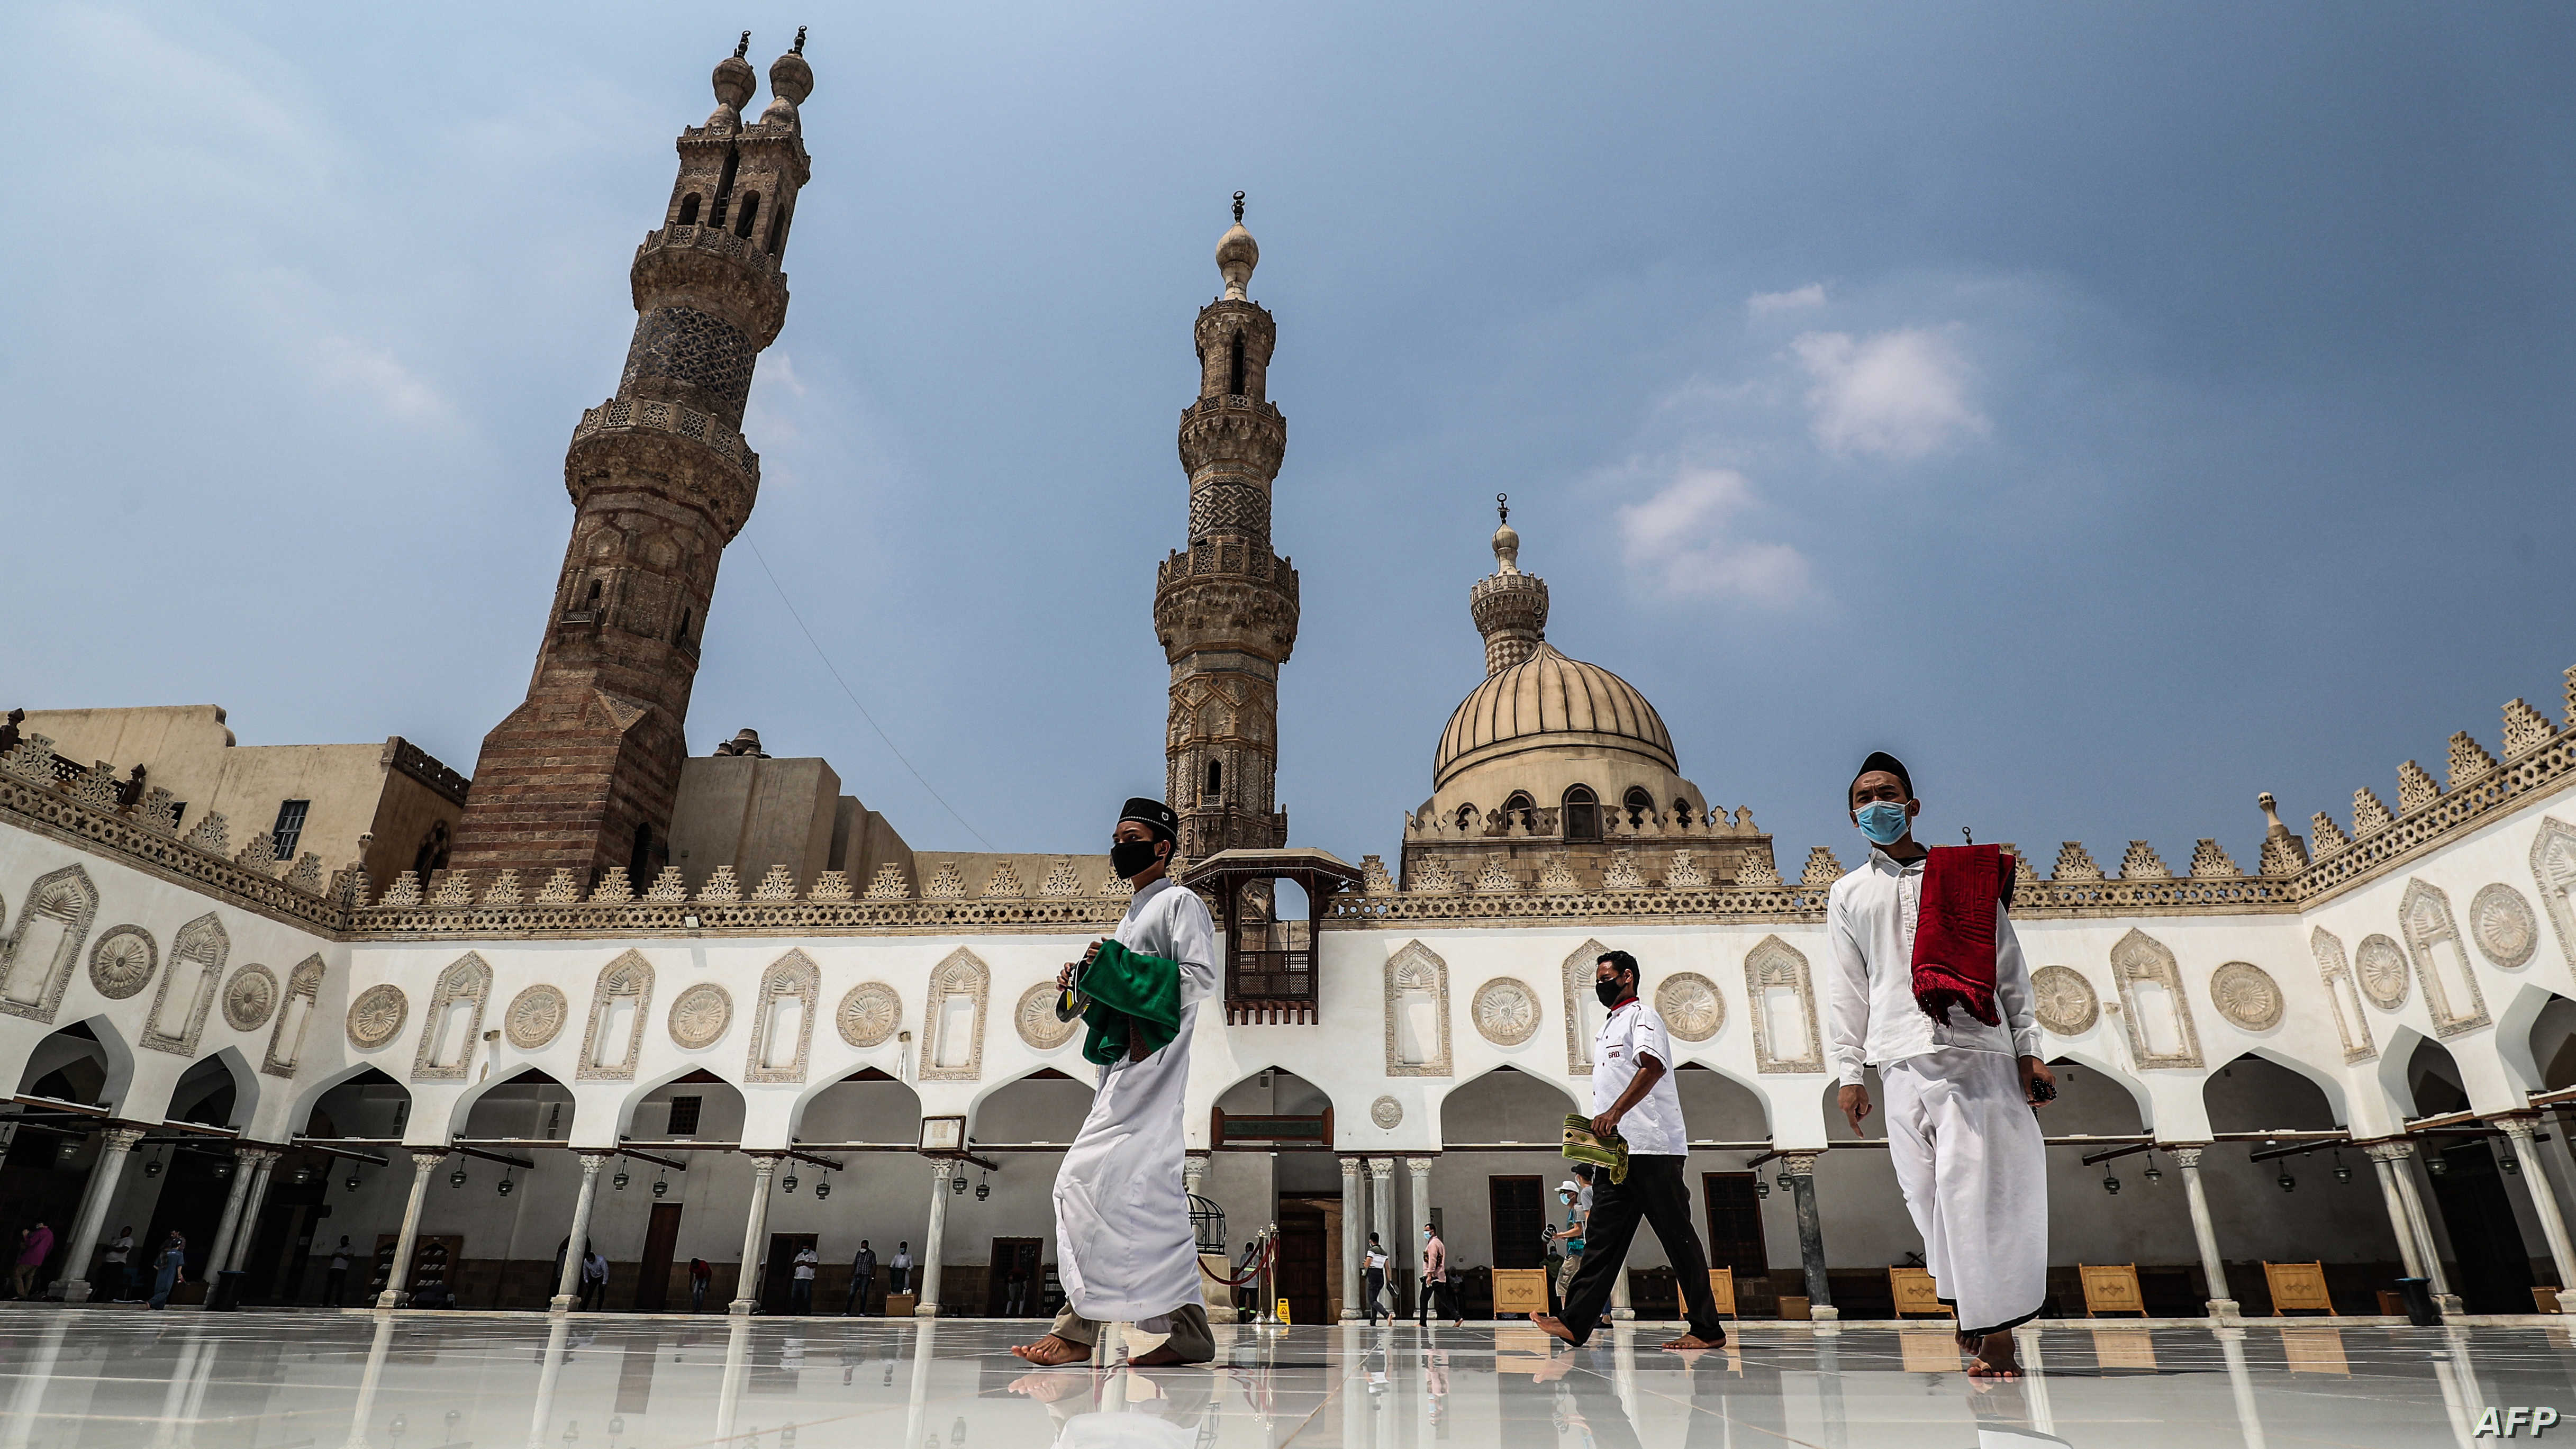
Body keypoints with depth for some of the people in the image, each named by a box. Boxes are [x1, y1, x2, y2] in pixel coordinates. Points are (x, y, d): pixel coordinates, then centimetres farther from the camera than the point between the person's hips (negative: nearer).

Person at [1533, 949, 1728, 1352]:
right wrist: (1599, 1126, 14)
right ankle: (1576, 1323, 0)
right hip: (1616, 1150, 9)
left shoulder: (1641, 1015, -3)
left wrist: (1615, 1112, -30)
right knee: (1602, 1235, 3)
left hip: (1651, 1148, -9)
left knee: (1678, 1236, -4)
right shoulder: (1607, 1028, 25)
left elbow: (1653, 1066, -21)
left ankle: (1708, 1330, 3)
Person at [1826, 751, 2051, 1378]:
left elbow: (2010, 970, 11)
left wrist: (2029, 1050, 3)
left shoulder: (1967, 874, 13)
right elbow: (1845, 988, 13)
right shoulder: (1848, 893, 17)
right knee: (1927, 1192, 0)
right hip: (1902, 1060, 2)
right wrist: (1849, 1072, 7)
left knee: (1974, 1182, -9)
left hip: (1977, 1050, -2)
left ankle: (1996, 1330, -2)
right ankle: (1969, 1306, 14)